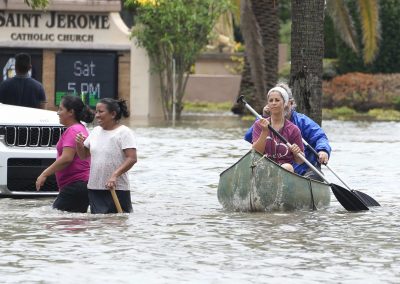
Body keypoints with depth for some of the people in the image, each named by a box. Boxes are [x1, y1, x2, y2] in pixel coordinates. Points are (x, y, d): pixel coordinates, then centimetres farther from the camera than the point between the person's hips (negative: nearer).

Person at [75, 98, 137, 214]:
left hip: (117, 189, -6)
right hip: (94, 188, 6)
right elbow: (84, 155, 21)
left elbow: (132, 158, -17)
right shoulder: (96, 131, 14)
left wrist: (115, 175, -28)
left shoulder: (124, 132, -8)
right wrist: (79, 144, -2)